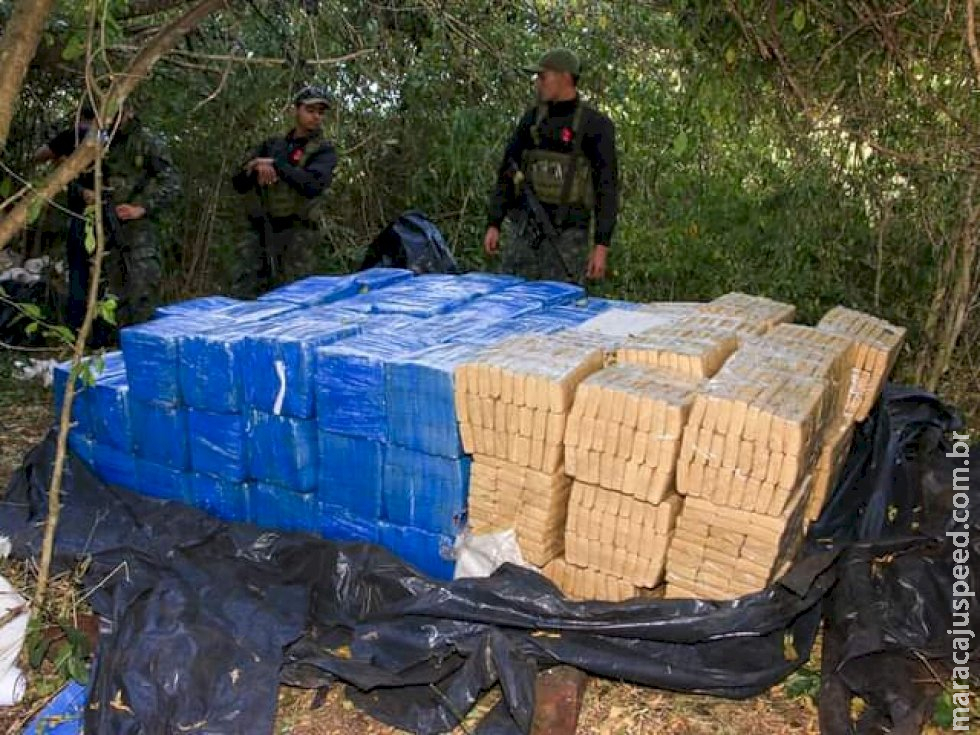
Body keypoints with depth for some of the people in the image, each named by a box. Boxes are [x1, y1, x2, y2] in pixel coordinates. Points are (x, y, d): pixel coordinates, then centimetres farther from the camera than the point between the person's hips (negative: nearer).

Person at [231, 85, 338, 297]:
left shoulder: (323, 150, 5)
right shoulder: (271, 145, 19)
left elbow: (313, 185, -15)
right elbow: (238, 183, 12)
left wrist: (275, 164, -8)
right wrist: (257, 168, -8)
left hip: (295, 237, -4)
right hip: (258, 233, 4)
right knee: (243, 299, -3)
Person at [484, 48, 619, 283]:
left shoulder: (595, 125, -4)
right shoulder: (532, 119, 9)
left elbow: (607, 187, -6)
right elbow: (507, 173, 13)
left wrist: (601, 246, -12)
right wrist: (493, 224, 6)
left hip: (568, 234, -4)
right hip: (523, 229, 4)